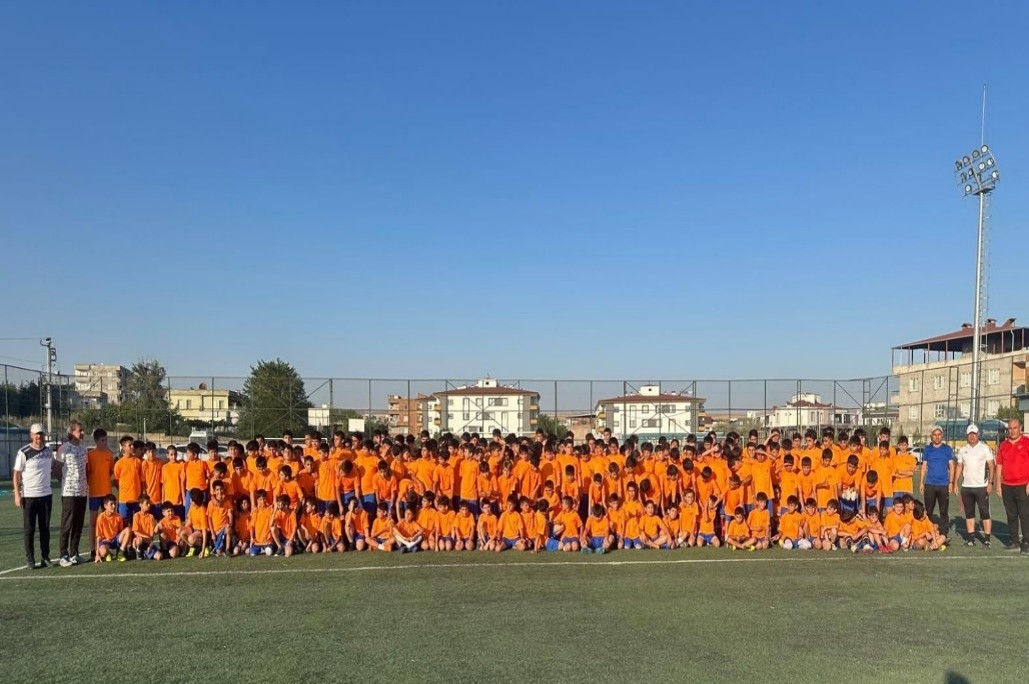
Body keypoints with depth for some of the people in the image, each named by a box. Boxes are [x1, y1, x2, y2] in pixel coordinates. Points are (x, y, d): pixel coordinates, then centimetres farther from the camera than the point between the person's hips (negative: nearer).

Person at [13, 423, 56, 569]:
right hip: (29, 496, -4)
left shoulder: (49, 451, 7)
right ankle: (30, 560, 9)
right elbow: (17, 474, -7)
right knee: (29, 529, 2)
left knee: (45, 528, 9)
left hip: (46, 495, 4)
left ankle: (45, 557, 16)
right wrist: (17, 494, -10)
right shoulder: (24, 452, -8)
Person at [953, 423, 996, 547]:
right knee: (969, 513, 8)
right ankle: (971, 538, 13)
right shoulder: (962, 450, 11)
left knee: (985, 513, -3)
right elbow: (959, 467, 13)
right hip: (966, 487, 4)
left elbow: (992, 466, -3)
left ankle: (987, 539, 0)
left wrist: (990, 482, -12)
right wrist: (955, 483, 6)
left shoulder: (985, 448, -1)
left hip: (981, 486, -4)